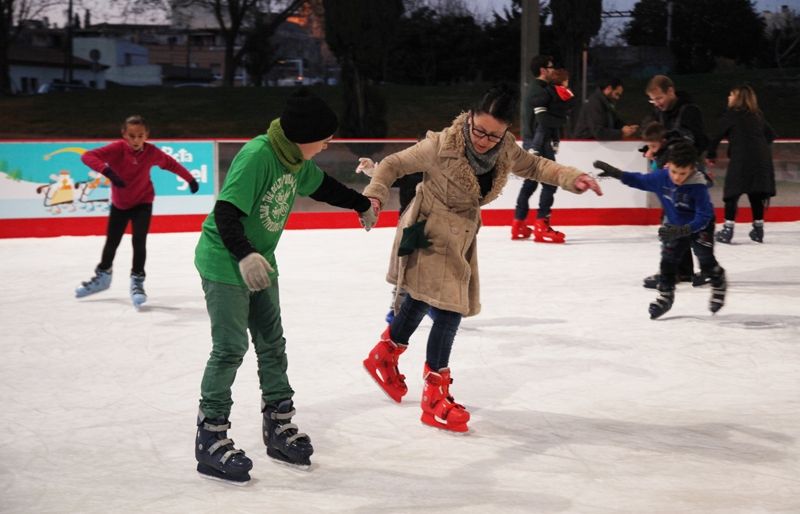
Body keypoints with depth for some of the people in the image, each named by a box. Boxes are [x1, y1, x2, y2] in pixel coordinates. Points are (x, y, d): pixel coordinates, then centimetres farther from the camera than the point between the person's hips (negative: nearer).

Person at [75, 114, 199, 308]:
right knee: (112, 241, 16)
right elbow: (87, 156, -36)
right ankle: (103, 276, 40)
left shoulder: (151, 152, -19)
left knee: (139, 240, -16)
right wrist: (107, 170, -51)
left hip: (143, 202, -1)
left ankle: (137, 281, 1)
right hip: (119, 203, 1)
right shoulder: (118, 148, -26)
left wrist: (190, 179, 8)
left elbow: (171, 164, -2)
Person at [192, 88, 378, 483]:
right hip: (224, 262, -9)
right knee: (230, 348, -9)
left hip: (260, 261, 9)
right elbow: (225, 212, -29)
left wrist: (362, 204, 35)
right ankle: (210, 439, -1)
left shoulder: (296, 159, 2)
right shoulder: (256, 156, -25)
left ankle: (279, 426, 23)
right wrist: (244, 255, -42)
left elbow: (322, 186, 23)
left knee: (272, 343, 11)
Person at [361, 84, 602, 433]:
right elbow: (394, 165, -17)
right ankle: (435, 395, 4)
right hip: (429, 234, -7)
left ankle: (384, 356, 47)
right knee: (449, 309, -11)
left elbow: (533, 166, 6)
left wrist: (572, 178, -8)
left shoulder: (505, 149, -12)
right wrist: (375, 195, -33)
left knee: (421, 301, 23)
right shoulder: (441, 146, -27)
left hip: (461, 235, 7)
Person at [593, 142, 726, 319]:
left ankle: (719, 284, 27)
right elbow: (640, 181, -4)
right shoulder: (661, 177, -21)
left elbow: (703, 217, -33)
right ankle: (665, 295, 17)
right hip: (675, 225, 4)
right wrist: (616, 173, -15)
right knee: (668, 259, 2)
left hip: (700, 227, -4)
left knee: (706, 260, -2)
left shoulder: (698, 186, -35)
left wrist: (683, 230, -45)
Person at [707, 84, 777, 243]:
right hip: (762, 158, 6)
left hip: (741, 159, -6)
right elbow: (770, 135, 18)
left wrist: (711, 155, 12)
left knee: (732, 193, 0)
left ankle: (728, 229, -5)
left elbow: (717, 135, 0)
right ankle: (758, 230, 15)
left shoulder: (731, 114, -1)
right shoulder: (757, 115, 15)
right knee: (756, 194, 13)